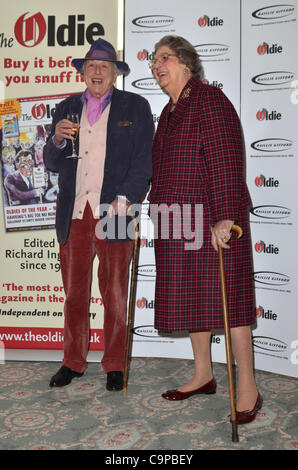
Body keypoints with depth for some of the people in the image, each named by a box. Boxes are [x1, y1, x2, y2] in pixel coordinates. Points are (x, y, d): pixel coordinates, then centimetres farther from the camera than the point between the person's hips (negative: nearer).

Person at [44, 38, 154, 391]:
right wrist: (57, 140, -4)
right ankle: (73, 362, 24)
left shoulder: (135, 107, 9)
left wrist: (125, 198, -12)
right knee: (74, 292, 8)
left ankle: (114, 365, 18)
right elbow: (51, 163, 17)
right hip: (73, 214, 3)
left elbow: (144, 160, 0)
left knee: (115, 293, 3)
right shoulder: (66, 109, 18)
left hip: (114, 212, -3)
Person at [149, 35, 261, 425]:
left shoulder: (209, 100, -9)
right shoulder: (170, 111, 19)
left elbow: (225, 161, -18)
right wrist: (153, 207, 23)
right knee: (189, 295, 13)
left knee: (225, 296, -4)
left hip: (211, 220, -9)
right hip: (176, 221, 9)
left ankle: (248, 389, 9)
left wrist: (224, 218, -24)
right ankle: (203, 375, 28)